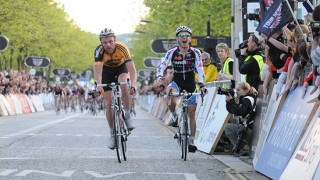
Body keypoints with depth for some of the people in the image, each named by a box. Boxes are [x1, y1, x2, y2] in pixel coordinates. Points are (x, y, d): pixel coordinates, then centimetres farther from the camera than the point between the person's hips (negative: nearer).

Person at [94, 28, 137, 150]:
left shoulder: (122, 48, -34)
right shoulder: (99, 51, -32)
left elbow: (132, 70, -39)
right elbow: (98, 72, -41)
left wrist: (133, 85, -55)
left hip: (121, 67, -1)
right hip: (107, 70, 1)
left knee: (123, 85, -34)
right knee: (109, 103, -7)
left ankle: (127, 116, -17)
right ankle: (113, 134, 6)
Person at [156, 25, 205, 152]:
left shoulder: (195, 53, -9)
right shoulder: (172, 53, -10)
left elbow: (200, 69, -13)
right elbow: (162, 67, -14)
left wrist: (201, 83, -28)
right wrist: (159, 77, -34)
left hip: (190, 85, 1)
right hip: (176, 83, -1)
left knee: (191, 114, 3)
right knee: (170, 100, -36)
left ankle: (191, 141, 13)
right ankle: (175, 116, -6)